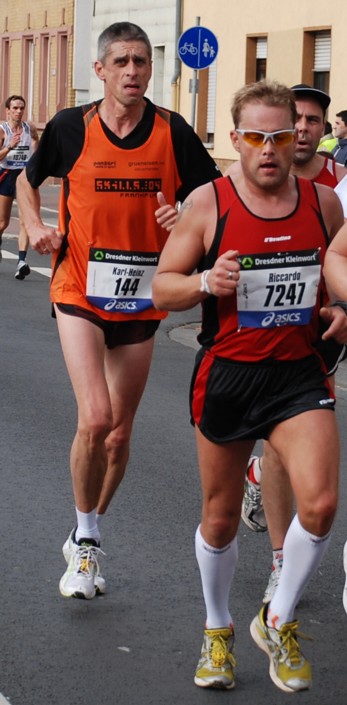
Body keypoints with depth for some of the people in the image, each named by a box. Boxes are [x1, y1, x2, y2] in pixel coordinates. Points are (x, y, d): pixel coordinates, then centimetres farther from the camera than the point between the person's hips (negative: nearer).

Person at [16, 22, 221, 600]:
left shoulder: (172, 132, -5)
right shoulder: (71, 128, -5)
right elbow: (28, 180, 14)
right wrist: (35, 227, -3)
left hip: (140, 299, 2)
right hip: (80, 293, -2)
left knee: (119, 432, 11)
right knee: (95, 419, -19)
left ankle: (87, 540, 33)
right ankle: (85, 538, 3)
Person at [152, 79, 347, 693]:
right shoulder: (208, 203, -7)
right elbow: (162, 287, -1)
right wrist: (206, 282, -21)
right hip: (225, 376, -1)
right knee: (220, 519, 11)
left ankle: (278, 621, 9)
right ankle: (218, 630, 37)